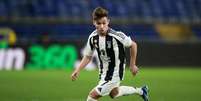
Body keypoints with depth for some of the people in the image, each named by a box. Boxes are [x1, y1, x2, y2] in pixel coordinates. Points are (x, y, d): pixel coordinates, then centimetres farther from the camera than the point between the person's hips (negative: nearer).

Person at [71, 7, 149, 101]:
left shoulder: (116, 36, -28)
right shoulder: (92, 37, -13)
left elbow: (133, 45, -11)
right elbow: (88, 56, 1)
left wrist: (132, 65, -4)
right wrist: (77, 70, -10)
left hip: (114, 74, -7)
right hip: (103, 72, 7)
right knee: (114, 93, 31)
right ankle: (140, 91, 52)